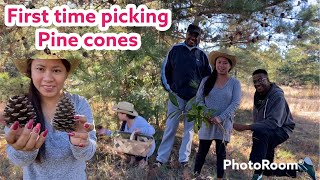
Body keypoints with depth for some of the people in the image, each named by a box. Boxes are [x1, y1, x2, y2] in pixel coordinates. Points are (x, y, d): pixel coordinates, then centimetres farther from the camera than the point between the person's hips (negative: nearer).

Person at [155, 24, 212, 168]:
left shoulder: (202, 55, 6)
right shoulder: (175, 49, 3)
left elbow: (208, 76, 16)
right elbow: (165, 69, 6)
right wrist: (168, 88, -1)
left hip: (194, 98, 2)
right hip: (176, 95, -1)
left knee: (189, 129, 6)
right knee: (170, 128, 0)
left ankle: (184, 159, 14)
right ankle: (161, 158, 6)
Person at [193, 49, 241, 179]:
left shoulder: (235, 83, 0)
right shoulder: (206, 80, 5)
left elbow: (235, 103, -8)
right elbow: (199, 99, 2)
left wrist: (220, 118, -18)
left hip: (224, 123, -1)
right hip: (207, 122, 1)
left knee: (221, 152, 8)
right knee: (202, 151, 7)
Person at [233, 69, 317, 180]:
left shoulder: (277, 96, -25)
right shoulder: (258, 95, 0)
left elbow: (274, 122, -36)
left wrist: (246, 127, -44)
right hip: (266, 133, 8)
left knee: (259, 132, -41)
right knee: (268, 171, 11)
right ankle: (301, 166, 27)